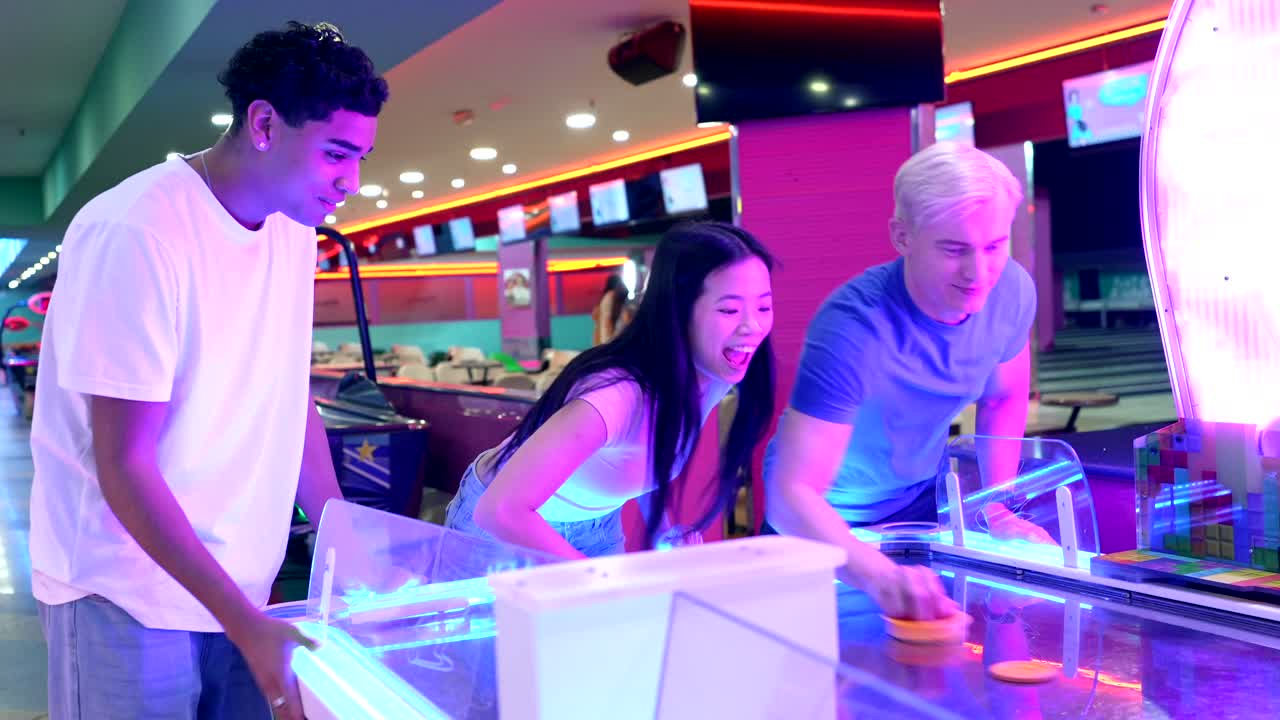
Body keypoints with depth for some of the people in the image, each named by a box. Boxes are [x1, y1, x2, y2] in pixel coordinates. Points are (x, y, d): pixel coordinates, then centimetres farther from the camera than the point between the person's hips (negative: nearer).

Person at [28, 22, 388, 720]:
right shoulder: (136, 234, -21)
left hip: (237, 586, 7)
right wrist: (247, 626, -25)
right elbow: (123, 466, -21)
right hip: (128, 598, -6)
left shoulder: (294, 227, 1)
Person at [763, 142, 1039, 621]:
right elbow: (790, 494, -43)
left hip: (922, 494, 5)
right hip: (830, 516, -4)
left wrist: (993, 508, -5)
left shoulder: (1012, 290, -18)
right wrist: (881, 576, -57)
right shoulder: (852, 327, -37)